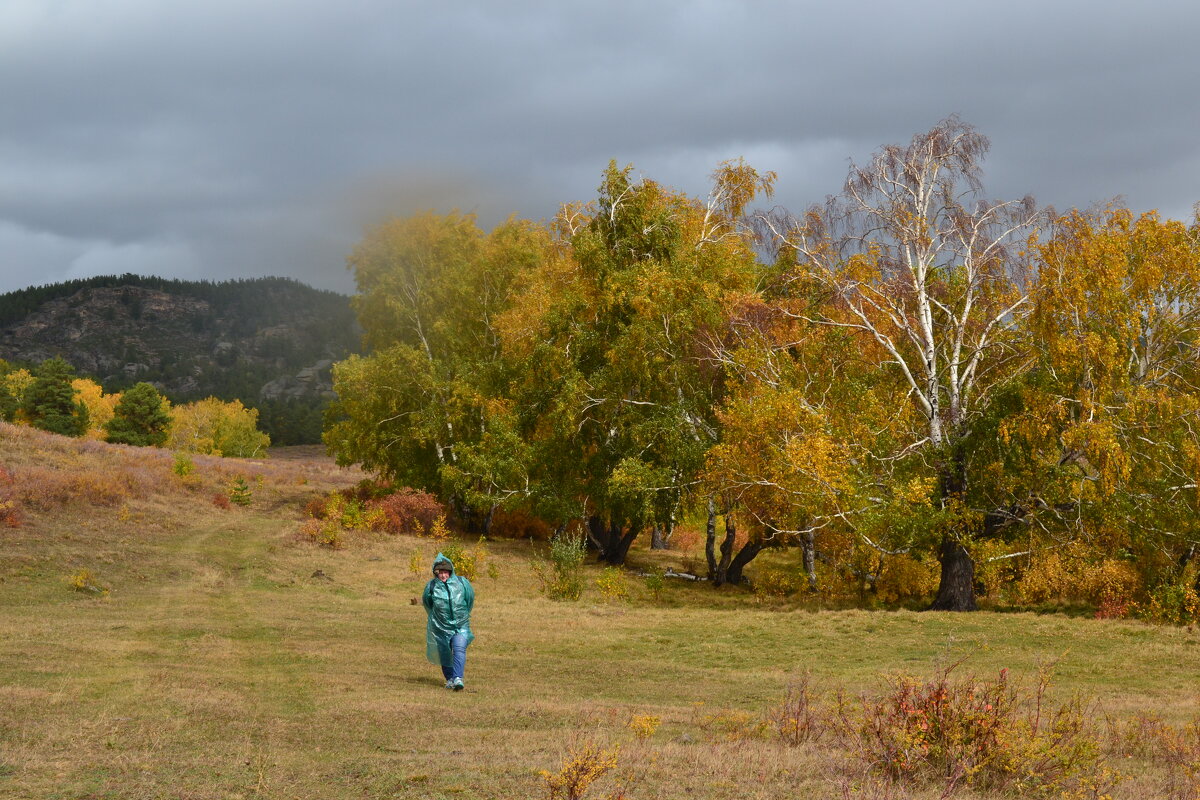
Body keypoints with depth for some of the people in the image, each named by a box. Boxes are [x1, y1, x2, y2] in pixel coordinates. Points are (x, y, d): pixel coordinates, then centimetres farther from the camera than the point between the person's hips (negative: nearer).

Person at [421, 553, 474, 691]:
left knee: (459, 649, -21)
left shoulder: (462, 583, -7)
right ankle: (449, 679, 31)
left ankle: (458, 678, -29)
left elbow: (470, 598, 11)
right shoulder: (431, 586, -6)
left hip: (460, 626, -1)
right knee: (444, 653, 11)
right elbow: (426, 602, 14)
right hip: (441, 627, 1)